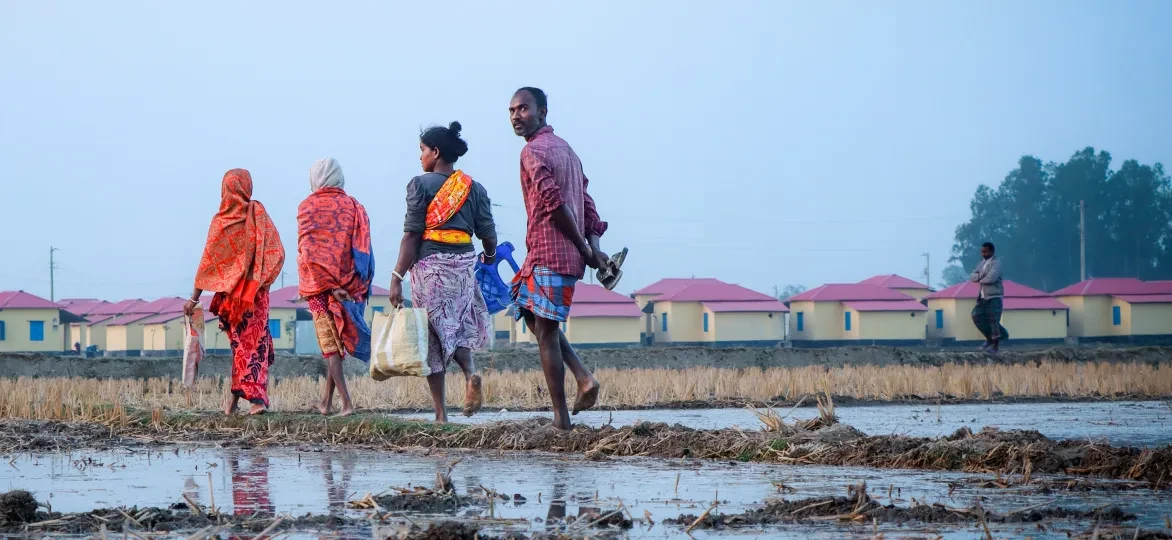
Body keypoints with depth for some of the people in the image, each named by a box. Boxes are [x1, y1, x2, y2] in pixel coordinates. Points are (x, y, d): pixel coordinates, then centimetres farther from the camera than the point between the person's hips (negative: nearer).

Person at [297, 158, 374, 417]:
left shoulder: (308, 207, -2)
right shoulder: (354, 207, 6)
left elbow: (308, 250, -12)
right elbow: (364, 250, 1)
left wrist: (329, 285, -16)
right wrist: (361, 287, 4)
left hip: (320, 283, -3)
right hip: (351, 285, 3)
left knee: (330, 342, 0)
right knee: (339, 338, 14)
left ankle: (346, 402, -10)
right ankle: (326, 400, 18)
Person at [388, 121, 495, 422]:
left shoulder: (421, 185, -4)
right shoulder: (473, 188, 7)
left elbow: (412, 235, -10)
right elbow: (488, 234, 6)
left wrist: (397, 277, -10)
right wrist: (490, 256, 29)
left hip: (429, 264, -4)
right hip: (464, 263, 4)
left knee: (432, 336, 3)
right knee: (459, 327, 18)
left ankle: (440, 413, 2)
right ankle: (470, 373, -14)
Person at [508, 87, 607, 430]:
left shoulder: (534, 151, -11)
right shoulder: (565, 149, 19)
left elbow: (554, 203, -20)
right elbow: (585, 202, 14)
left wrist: (585, 250, -13)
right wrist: (593, 247, 3)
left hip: (549, 256, -9)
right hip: (568, 255, 9)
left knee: (545, 331, -4)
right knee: (535, 318, 20)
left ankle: (561, 418, -4)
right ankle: (584, 379, 7)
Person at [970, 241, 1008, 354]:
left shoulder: (996, 263, -9)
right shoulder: (983, 263, 15)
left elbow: (991, 278, -25)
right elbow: (972, 277, 9)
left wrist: (980, 280, -6)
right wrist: (980, 275, -12)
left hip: (994, 296, -8)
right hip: (983, 296, 8)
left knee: (993, 320, -6)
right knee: (977, 316, 4)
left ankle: (995, 346, 1)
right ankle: (990, 338, 17)